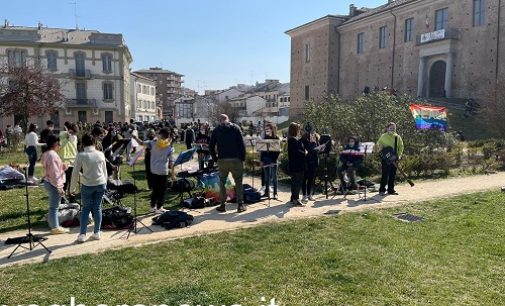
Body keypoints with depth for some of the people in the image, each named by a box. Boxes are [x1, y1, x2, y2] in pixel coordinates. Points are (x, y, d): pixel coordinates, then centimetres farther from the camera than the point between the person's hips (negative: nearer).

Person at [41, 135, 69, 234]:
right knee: (54, 207, -1)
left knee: (53, 206, 16)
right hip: (53, 184, -10)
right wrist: (59, 187, -21)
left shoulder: (47, 154, 12)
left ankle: (55, 226, 25)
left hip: (49, 182, 10)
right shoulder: (52, 155, -19)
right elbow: (54, 172, -22)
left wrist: (62, 166, 2)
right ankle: (55, 228, 8)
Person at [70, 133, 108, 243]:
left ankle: (82, 234, 6)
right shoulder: (100, 154, 0)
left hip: (87, 185, -2)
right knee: (97, 208, 10)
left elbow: (75, 173, -5)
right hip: (100, 184, 2)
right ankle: (96, 233, 16)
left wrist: (72, 188, 5)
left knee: (86, 208, 9)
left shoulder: (81, 155, -8)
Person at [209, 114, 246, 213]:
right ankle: (240, 205, 4)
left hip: (222, 160, 1)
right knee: (238, 182, 7)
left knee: (222, 182, 13)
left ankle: (222, 205, 13)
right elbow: (241, 144, -5)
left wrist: (215, 158, 11)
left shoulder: (216, 130, 6)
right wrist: (243, 158, 2)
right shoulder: (235, 128, 3)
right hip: (235, 159, -1)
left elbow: (211, 146, 3)